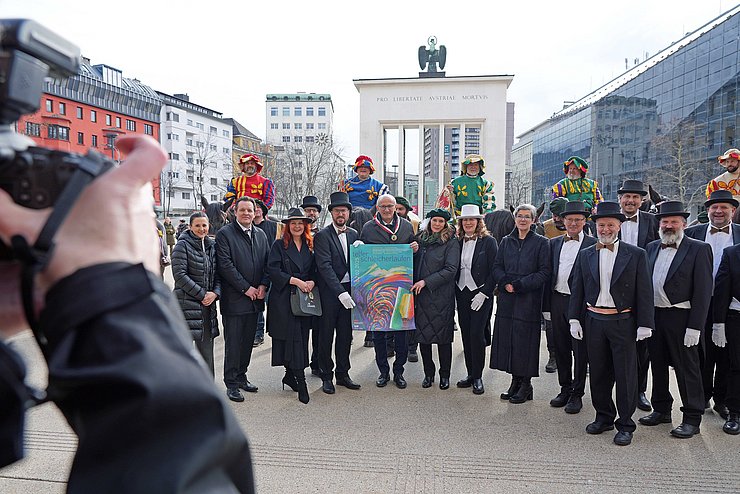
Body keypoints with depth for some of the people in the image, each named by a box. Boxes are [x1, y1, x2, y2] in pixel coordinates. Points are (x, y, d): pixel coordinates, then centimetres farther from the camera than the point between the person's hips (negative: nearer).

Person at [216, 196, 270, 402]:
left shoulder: (260, 235, 12)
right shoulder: (224, 234, -6)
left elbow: (267, 262, 12)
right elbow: (225, 265, -13)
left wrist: (263, 285, -3)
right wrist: (245, 288, -14)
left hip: (255, 297, 6)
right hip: (234, 298, -6)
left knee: (248, 340, 13)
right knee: (233, 342, 1)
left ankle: (241, 376, 27)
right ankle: (231, 384, 11)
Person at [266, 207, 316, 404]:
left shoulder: (311, 246, 13)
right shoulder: (279, 245, 0)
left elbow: (316, 270, 14)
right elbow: (272, 270, -10)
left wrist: (312, 282, -7)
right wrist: (296, 281, -16)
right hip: (284, 298, -4)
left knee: (301, 338, 7)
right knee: (293, 338, -8)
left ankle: (290, 375, 23)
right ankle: (301, 382, -7)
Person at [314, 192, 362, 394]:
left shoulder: (354, 234, 10)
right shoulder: (322, 236, -8)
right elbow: (325, 266, -16)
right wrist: (340, 292, -22)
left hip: (347, 291, 5)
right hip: (329, 292, -5)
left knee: (346, 335, 12)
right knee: (326, 335, 5)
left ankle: (343, 374, 25)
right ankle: (326, 377, 17)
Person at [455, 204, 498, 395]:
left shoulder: (489, 242, -5)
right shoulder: (458, 242, 9)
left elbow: (494, 271, -9)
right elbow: (454, 269, 12)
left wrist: (483, 293, -15)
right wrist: (455, 293, 4)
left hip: (481, 295, -5)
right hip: (461, 294, 5)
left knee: (477, 334, -7)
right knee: (466, 334, 8)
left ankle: (477, 377, 6)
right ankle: (470, 374, 18)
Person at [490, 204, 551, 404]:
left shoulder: (541, 243, -1)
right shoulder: (506, 241, 12)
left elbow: (544, 272, -7)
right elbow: (497, 267, 10)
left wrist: (519, 285, -14)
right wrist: (505, 283, -10)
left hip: (529, 300, -4)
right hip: (507, 299, 4)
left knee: (525, 340, -1)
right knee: (507, 339, 6)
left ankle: (526, 385, 13)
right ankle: (515, 381, 18)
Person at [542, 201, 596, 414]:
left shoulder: (593, 244, -4)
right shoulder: (554, 243, 10)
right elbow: (549, 274, 10)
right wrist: (547, 305, 8)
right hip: (558, 301, 5)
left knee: (580, 350, 4)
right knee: (561, 348, 14)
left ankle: (577, 394, 17)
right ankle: (565, 389, 29)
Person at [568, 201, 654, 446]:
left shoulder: (636, 255, -2)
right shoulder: (585, 255, 6)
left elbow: (644, 292, -3)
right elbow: (577, 289, 8)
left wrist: (644, 324, -8)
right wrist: (574, 319, 3)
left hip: (623, 322, -3)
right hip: (593, 321, 3)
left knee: (625, 375, 3)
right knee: (598, 373, 12)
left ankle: (625, 425, 16)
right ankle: (604, 417, 28)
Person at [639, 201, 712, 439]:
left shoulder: (699, 249, -6)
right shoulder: (652, 248, 10)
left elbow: (703, 291, -11)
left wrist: (694, 327, -16)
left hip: (681, 317, -6)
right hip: (653, 315, 6)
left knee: (687, 368, 3)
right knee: (658, 365, 15)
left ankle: (692, 418, 16)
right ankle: (661, 410, 30)